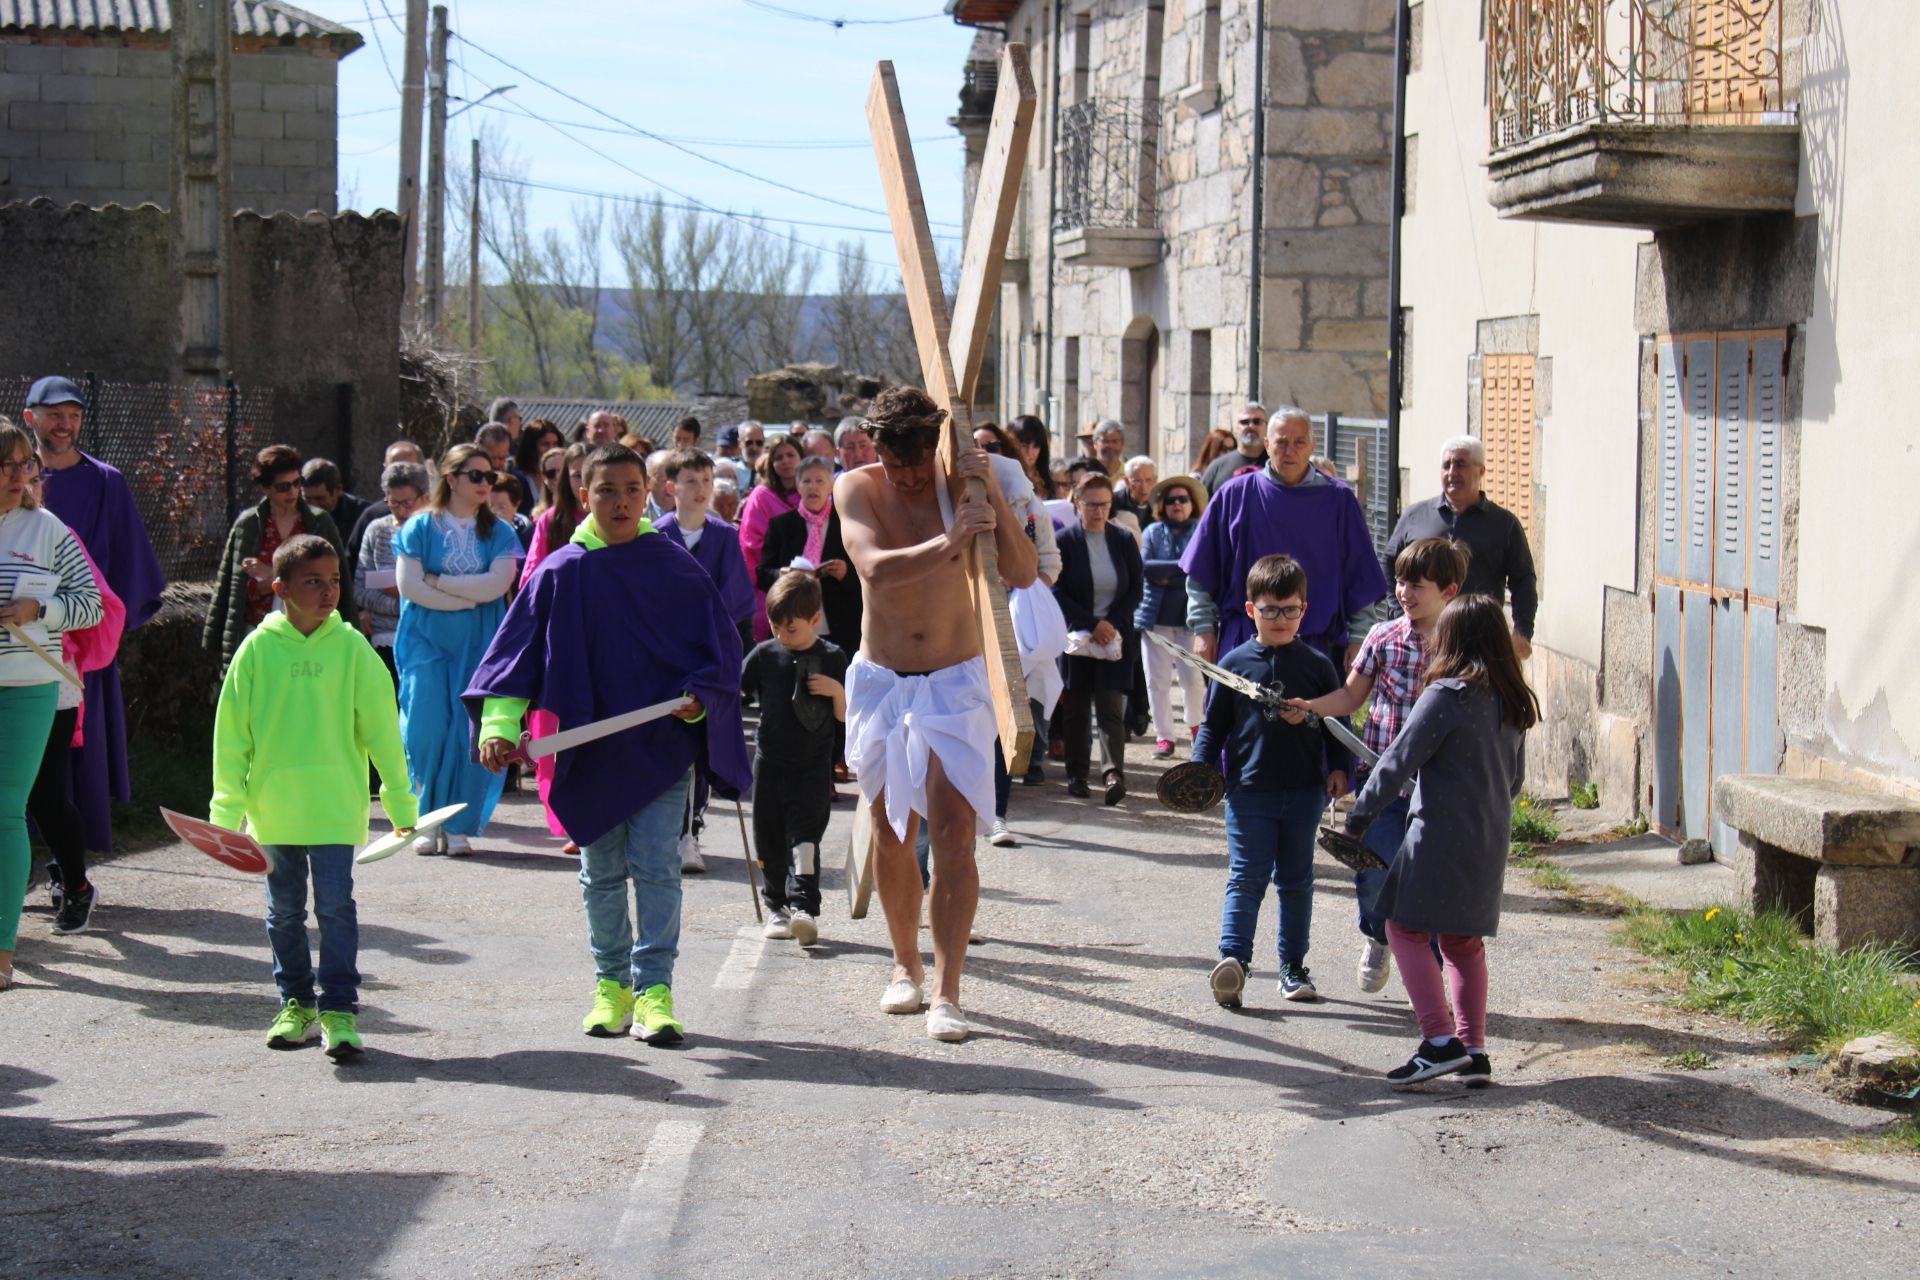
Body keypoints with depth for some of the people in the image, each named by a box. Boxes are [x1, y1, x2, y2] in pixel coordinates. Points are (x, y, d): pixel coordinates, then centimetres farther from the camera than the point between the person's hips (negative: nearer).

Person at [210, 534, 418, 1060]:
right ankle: (296, 1003, 25)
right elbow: (231, 731, 3)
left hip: (335, 806, -2)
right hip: (272, 806, 2)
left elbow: (380, 727, 3)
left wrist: (400, 800, 6)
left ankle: (339, 1011, 1)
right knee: (284, 910, 11)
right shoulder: (258, 648, -2)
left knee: (335, 905, -5)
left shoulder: (351, 647, -3)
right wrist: (228, 807, 2)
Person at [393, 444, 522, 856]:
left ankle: (460, 826, 3)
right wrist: (470, 597, -8)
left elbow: (498, 583, -8)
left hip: (479, 646, 1)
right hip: (427, 641, -1)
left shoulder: (499, 532, 8)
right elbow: (408, 585, -8)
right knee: (427, 729, -9)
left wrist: (437, 581, -9)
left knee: (471, 733, -4)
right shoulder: (420, 527, 3)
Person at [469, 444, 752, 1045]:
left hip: (663, 744, -1)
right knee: (602, 873, 10)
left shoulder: (674, 566, 1)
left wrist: (699, 697, -12)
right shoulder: (561, 573, 1)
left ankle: (654, 988, 0)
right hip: (591, 751, 1)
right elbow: (518, 647, 0)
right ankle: (612, 982, 21)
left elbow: (719, 644, 6)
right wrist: (499, 723, -12)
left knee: (656, 868, -6)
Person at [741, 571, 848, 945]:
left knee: (804, 838, -11)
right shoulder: (765, 654, 2)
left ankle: (803, 907, -18)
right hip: (770, 762, 3)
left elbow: (845, 716, 2)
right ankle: (776, 907, 19)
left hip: (813, 765, -3)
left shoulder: (832, 658, -1)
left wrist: (836, 690, -17)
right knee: (769, 840, 7)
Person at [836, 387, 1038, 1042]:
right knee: (891, 834, 11)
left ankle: (946, 991, -14)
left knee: (954, 827, -13)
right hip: (881, 682, 2)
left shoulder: (962, 484, -6)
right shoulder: (857, 488, -7)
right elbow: (875, 568, -25)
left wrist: (994, 495, -27)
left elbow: (1022, 573, -16)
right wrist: (949, 542, -39)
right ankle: (906, 966, 31)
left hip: (955, 681, -1)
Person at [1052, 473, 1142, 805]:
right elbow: (1058, 594, -4)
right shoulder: (1064, 541, -1)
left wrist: (1112, 623, -8)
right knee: (1076, 709, 3)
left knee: (1110, 706, -10)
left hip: (1116, 637, 1)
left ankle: (1114, 772, -19)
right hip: (1076, 637, -1)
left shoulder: (1124, 541, 6)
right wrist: (1093, 625, -12)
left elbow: (1136, 590, 6)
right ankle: (1077, 775, 11)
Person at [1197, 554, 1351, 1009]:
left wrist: (1339, 768, -1)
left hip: (1304, 792, 2)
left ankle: (1293, 967, 17)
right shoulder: (1235, 664, 1)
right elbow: (1214, 723, 5)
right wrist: (1202, 767, -6)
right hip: (1248, 790, -2)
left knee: (1296, 881, 10)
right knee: (1246, 877, -8)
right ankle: (1233, 958, -17)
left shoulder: (1317, 665, 5)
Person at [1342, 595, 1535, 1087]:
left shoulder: (1446, 696, -15)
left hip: (1442, 833, -8)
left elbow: (1400, 759, -15)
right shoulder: (1513, 702, 8)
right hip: (1491, 838, 8)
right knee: (1464, 942, 17)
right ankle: (1474, 1050, 15)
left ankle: (1441, 1040, -9)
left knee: (1406, 929, 1)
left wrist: (1362, 812, -7)